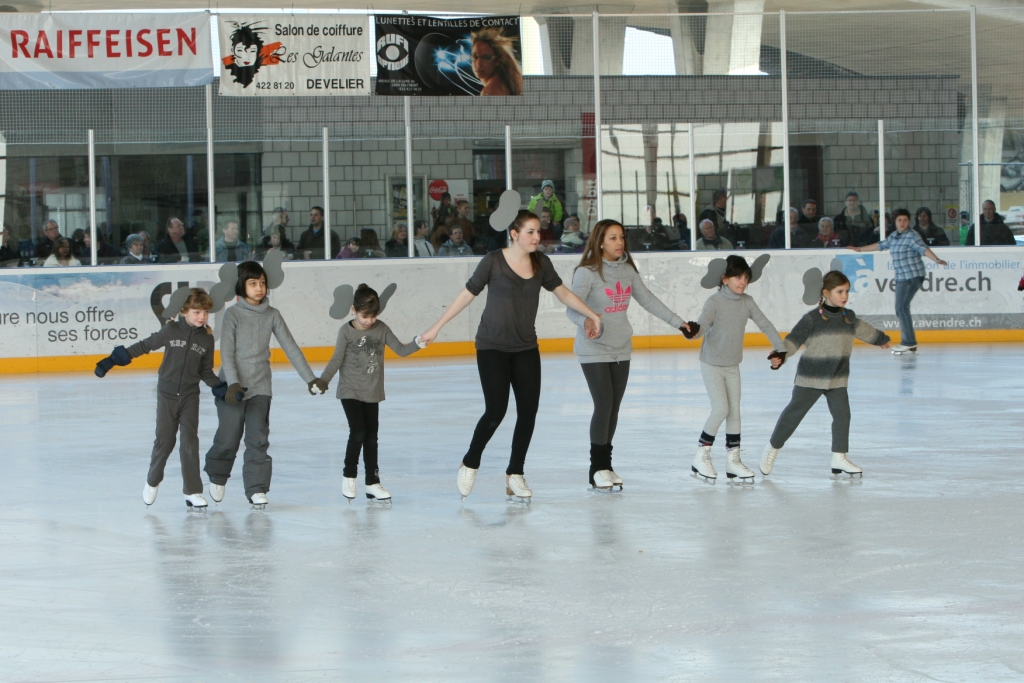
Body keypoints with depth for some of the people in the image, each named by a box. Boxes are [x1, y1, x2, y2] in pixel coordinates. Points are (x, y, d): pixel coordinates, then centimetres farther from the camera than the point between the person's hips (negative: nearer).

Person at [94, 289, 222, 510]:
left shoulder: (207, 339, 0)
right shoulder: (171, 331, -7)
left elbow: (206, 372, 10)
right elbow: (144, 346, 2)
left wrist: (221, 388, -5)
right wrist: (115, 359, 0)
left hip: (190, 396, 1)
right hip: (167, 394, -1)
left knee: (190, 442, -4)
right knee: (164, 440, 3)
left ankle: (193, 491, -2)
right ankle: (152, 482, 26)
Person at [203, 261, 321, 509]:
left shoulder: (272, 315, 4)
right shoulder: (233, 314, -6)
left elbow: (290, 347, 5)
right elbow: (227, 352, -12)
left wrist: (310, 378, 1)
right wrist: (233, 384, -25)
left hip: (260, 387, 3)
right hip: (232, 387, -2)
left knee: (258, 438, -6)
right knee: (228, 439, 4)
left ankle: (257, 489, -3)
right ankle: (217, 477, 29)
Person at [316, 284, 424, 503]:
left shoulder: (381, 329, 0)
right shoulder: (346, 331, -7)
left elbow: (400, 350, 2)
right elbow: (337, 360, -7)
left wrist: (417, 343, -16)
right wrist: (323, 380, -18)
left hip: (372, 393, 4)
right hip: (350, 392, -4)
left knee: (371, 437, 8)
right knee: (358, 432, -14)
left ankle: (372, 482, 15)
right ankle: (349, 475, 4)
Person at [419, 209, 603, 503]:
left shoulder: (541, 263, 2)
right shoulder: (493, 262, -10)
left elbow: (563, 293, 14)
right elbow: (466, 296, -3)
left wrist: (593, 315, 9)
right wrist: (436, 327, -1)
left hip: (526, 349, 5)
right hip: (492, 347, -5)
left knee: (528, 412, -1)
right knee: (496, 411, -11)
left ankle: (515, 474, 14)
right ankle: (470, 464, 13)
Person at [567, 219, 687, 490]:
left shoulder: (627, 270, 5)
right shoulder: (587, 272, -14)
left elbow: (648, 299, 14)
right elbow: (572, 307, -23)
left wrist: (677, 322, 15)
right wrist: (585, 320, -44)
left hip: (621, 350, 6)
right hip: (594, 350, -6)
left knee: (614, 408, 8)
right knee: (603, 406, -10)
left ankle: (606, 464, 18)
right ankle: (597, 468, 2)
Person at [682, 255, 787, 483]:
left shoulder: (747, 302, -2)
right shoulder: (715, 301, -17)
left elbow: (766, 325, 4)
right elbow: (704, 325, -29)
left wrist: (780, 350, 2)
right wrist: (694, 330, -51)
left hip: (732, 366, 5)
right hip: (712, 365, -5)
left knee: (734, 411, 6)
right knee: (721, 409, -13)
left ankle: (733, 460, 15)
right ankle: (701, 456, 0)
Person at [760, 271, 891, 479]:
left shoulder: (849, 317, 6)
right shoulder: (813, 318, -14)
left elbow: (862, 329, 27)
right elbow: (794, 339, -18)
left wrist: (881, 339, 44)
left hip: (838, 378, 5)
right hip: (811, 377, -5)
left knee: (842, 414, -4)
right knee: (794, 413, 4)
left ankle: (839, 458, 6)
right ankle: (772, 448, 21)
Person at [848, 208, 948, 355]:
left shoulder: (912, 236, -10)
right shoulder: (894, 236, 15)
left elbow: (924, 249, -24)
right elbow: (880, 245, 30)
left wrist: (936, 260, -41)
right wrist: (860, 249, 39)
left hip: (912, 276, -9)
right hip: (901, 277, 9)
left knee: (901, 307, -13)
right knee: (901, 309, 7)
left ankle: (908, 342, -10)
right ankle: (910, 343, 11)